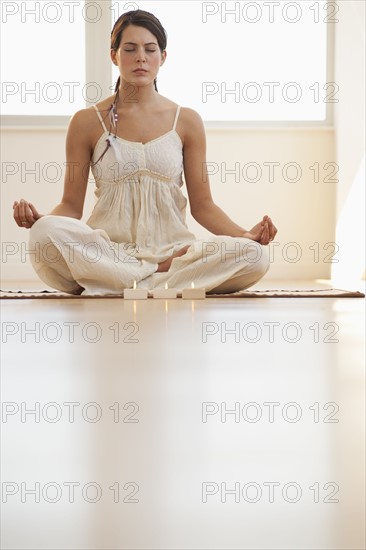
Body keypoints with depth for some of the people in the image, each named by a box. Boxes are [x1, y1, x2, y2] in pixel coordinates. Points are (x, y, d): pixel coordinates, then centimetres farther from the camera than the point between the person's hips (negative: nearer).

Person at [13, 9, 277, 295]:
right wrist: (37, 218, -16)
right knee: (46, 231, -34)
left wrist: (245, 235, -9)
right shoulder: (87, 122, 7)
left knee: (255, 255, -27)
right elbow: (71, 205, 6)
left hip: (171, 248, 2)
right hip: (108, 249, -1)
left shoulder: (187, 121, 9)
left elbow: (202, 205, 9)